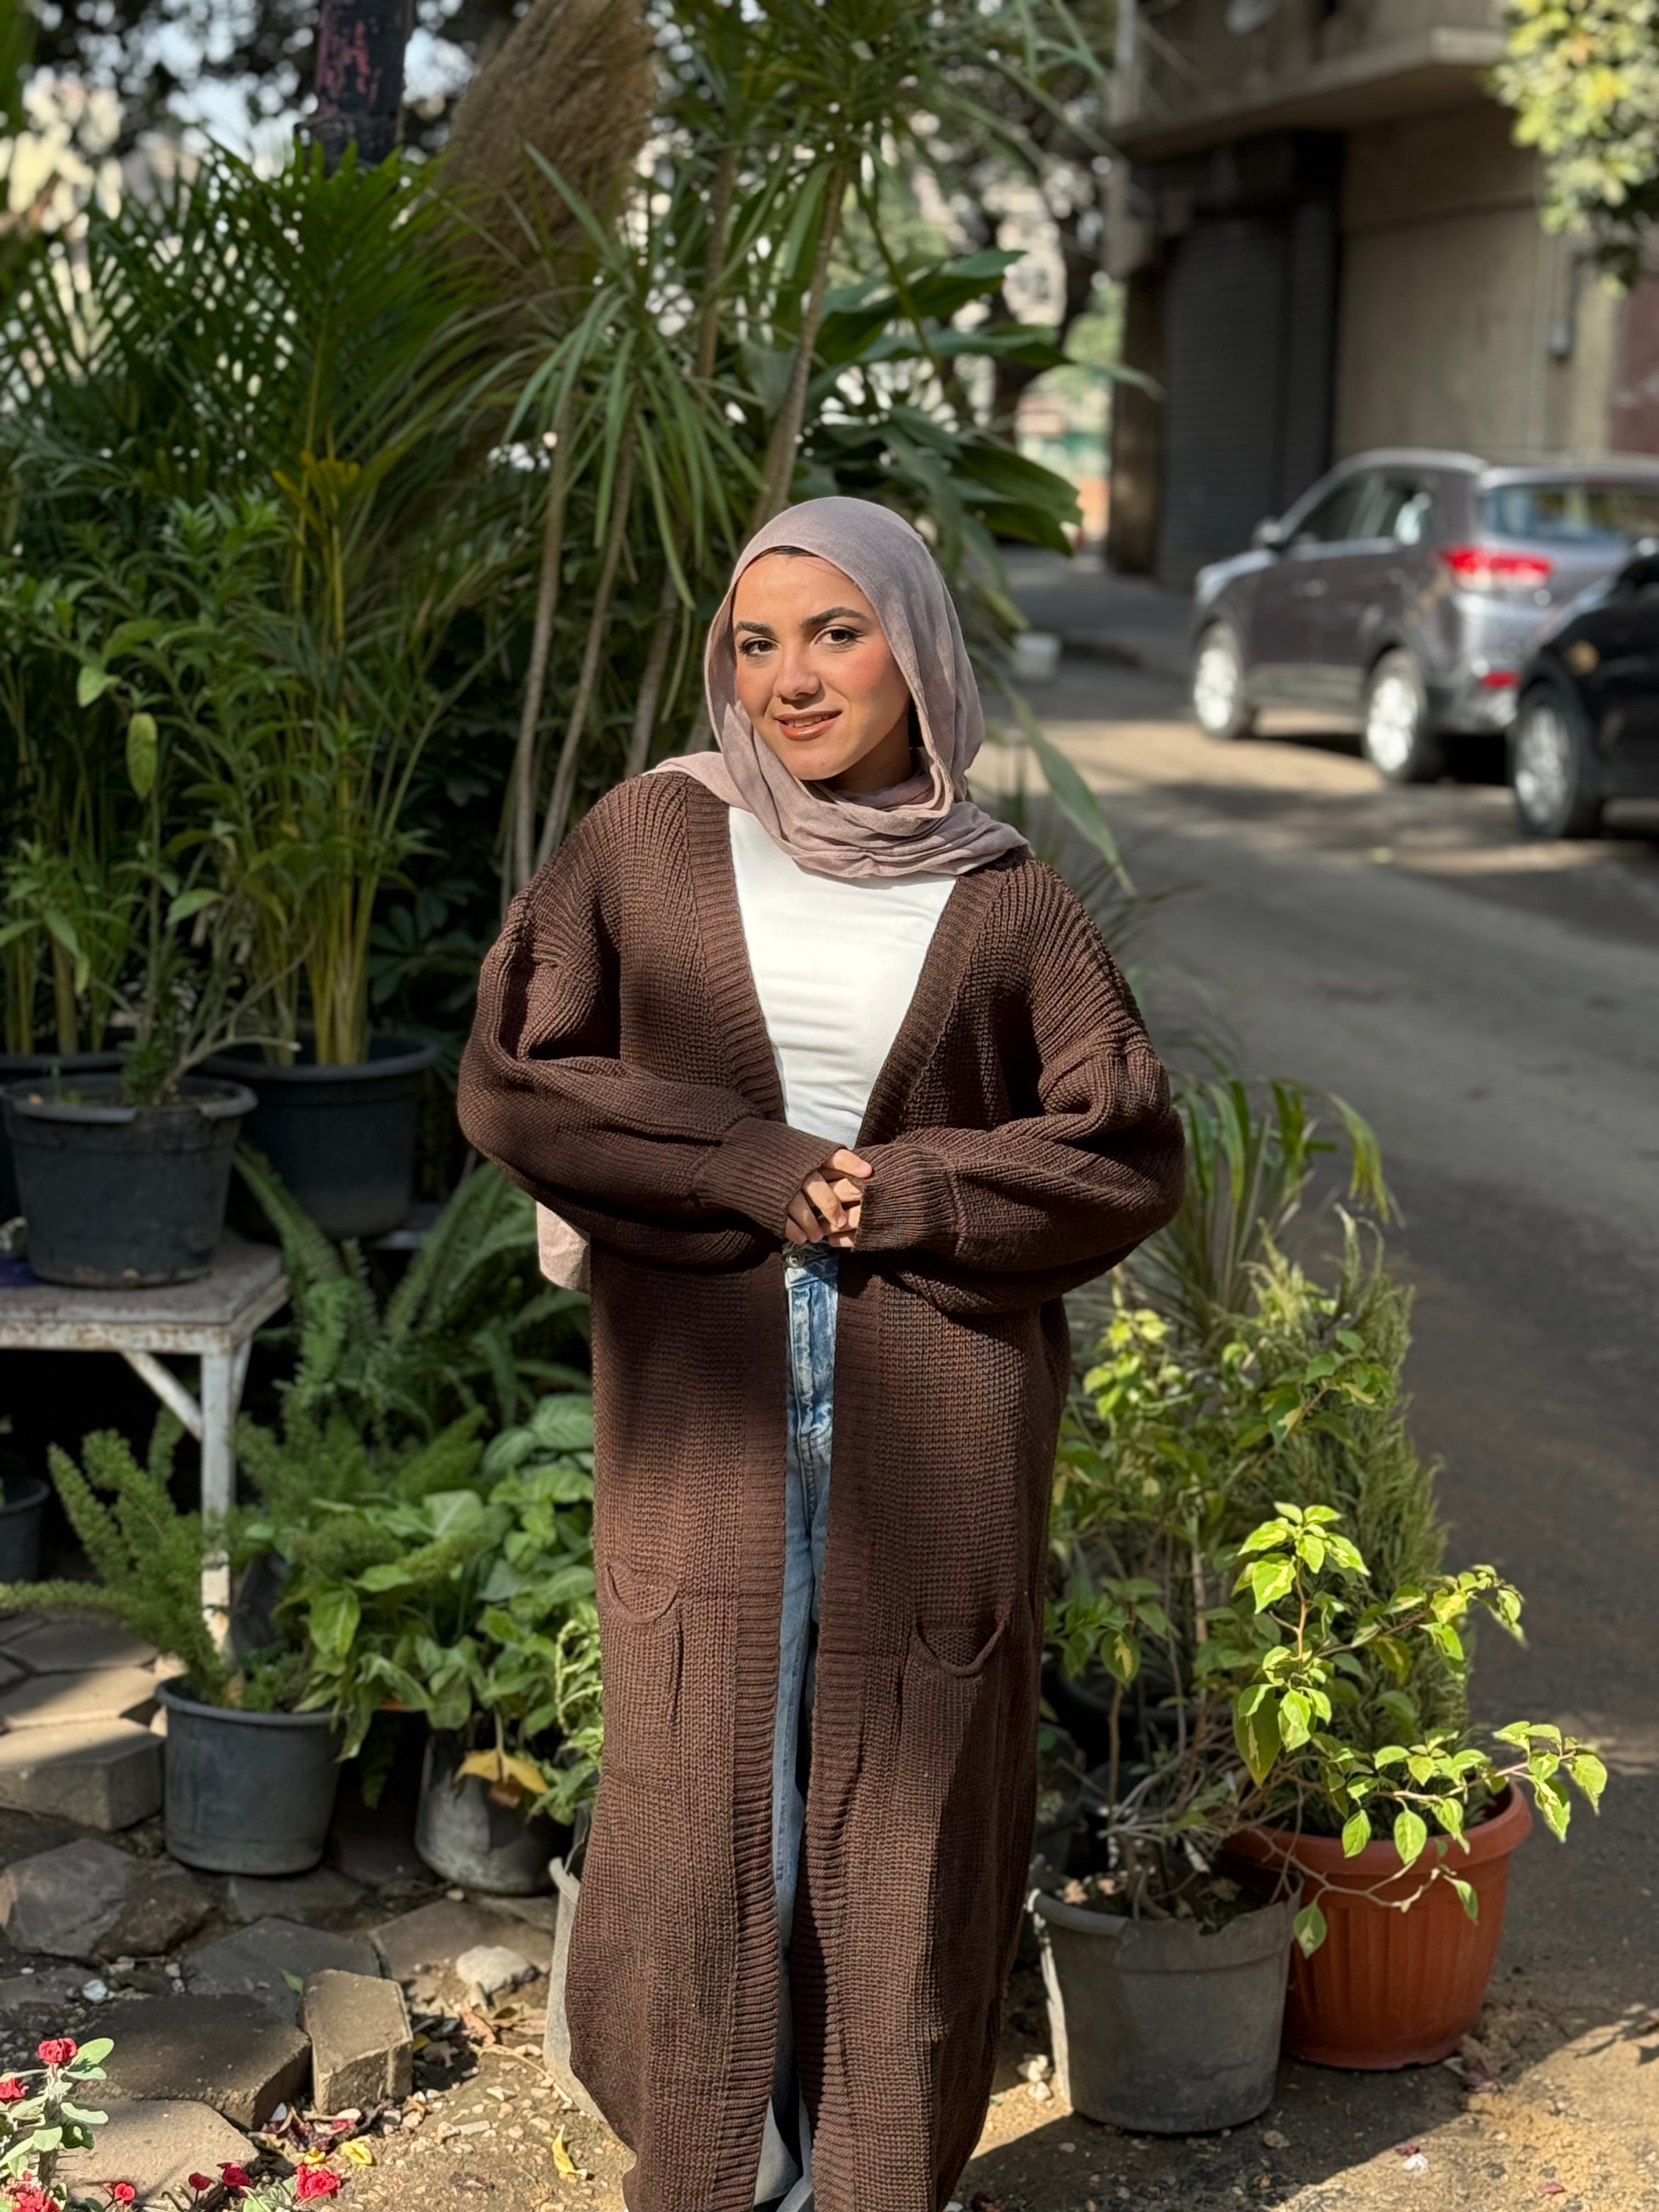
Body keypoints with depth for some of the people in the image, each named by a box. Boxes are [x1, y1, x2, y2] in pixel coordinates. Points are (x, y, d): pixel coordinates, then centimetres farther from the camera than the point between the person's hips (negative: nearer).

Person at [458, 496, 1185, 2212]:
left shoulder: (1005, 898, 4)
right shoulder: (651, 836, 4)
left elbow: (1132, 1155, 3)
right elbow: (506, 1077, -2)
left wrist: (910, 1192, -11)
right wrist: (753, 1170, -10)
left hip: (933, 1428, 0)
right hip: (703, 1409, 0)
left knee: (910, 1806, 6)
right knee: (700, 1799, 6)